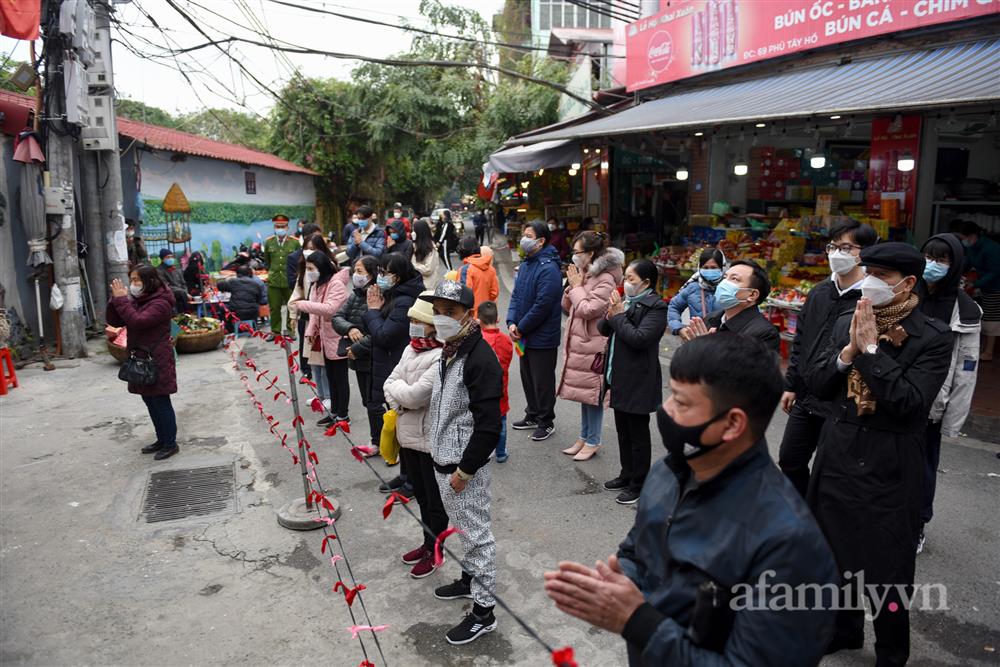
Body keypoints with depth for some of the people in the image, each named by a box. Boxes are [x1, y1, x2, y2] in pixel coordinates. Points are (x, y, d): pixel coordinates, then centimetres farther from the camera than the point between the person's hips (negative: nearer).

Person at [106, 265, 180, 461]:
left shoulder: (160, 303, -15)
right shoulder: (136, 301, 10)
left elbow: (138, 321, -28)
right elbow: (114, 321, 7)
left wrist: (121, 300, -22)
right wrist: (116, 299, -8)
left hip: (157, 361, -9)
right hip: (140, 359, 9)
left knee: (161, 403, -2)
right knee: (150, 402, 15)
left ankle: (170, 444, 8)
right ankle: (162, 440, 27)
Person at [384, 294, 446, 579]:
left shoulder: (441, 357, -23)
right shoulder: (411, 349, 5)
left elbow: (415, 396, -25)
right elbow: (389, 383, 7)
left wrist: (396, 387, -6)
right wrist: (401, 401, -13)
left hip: (431, 439, -8)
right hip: (408, 435, 8)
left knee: (435, 501, 11)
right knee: (421, 496, 23)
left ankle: (434, 552, 28)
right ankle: (428, 542, 41)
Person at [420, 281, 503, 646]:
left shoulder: (480, 359, -22)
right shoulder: (448, 352, 8)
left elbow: (488, 425, -23)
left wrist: (464, 470, -18)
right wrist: (442, 460, 16)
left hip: (464, 466, -9)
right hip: (443, 460, 9)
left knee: (476, 534, 3)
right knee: (464, 529, 24)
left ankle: (484, 611, 15)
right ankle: (470, 578, 43)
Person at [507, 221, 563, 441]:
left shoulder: (548, 269, -21)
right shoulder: (525, 264, 8)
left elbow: (542, 306, -24)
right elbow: (516, 295, 10)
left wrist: (521, 328, -16)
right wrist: (512, 322, -5)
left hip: (543, 338, -9)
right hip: (525, 336, 9)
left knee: (543, 381, 5)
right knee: (527, 377, 20)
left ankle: (546, 421, 22)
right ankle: (533, 415, 36)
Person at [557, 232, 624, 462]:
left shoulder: (606, 280, -16)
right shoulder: (584, 275, 10)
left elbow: (587, 310, -22)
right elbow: (567, 307, 13)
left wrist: (577, 286, -11)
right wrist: (572, 285, -2)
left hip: (592, 346, -9)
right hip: (577, 343, 9)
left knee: (592, 394, 2)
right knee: (583, 392, 17)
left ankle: (592, 441, 15)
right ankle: (584, 437, 29)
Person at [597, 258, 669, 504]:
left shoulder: (655, 307, -14)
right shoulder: (626, 301, 10)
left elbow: (640, 338, -25)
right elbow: (603, 330, 11)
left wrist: (619, 316, -17)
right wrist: (610, 315, -9)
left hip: (637, 383, -8)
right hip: (619, 379, 8)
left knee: (638, 434, 4)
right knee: (623, 431, 19)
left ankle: (638, 484, 17)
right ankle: (627, 475, 34)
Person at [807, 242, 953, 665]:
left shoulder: (932, 337, -12)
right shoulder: (846, 324, 2)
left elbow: (908, 401, -23)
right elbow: (817, 386, 0)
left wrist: (871, 348, -22)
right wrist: (848, 351, -15)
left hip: (889, 467, -5)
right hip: (838, 456, 5)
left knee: (885, 569, 8)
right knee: (834, 552, 21)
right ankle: (843, 628, 44)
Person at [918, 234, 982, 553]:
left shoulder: (965, 311, -7)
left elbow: (965, 371, -5)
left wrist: (952, 420, -6)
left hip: (929, 404, -2)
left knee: (923, 464, 11)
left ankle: (917, 523, 31)